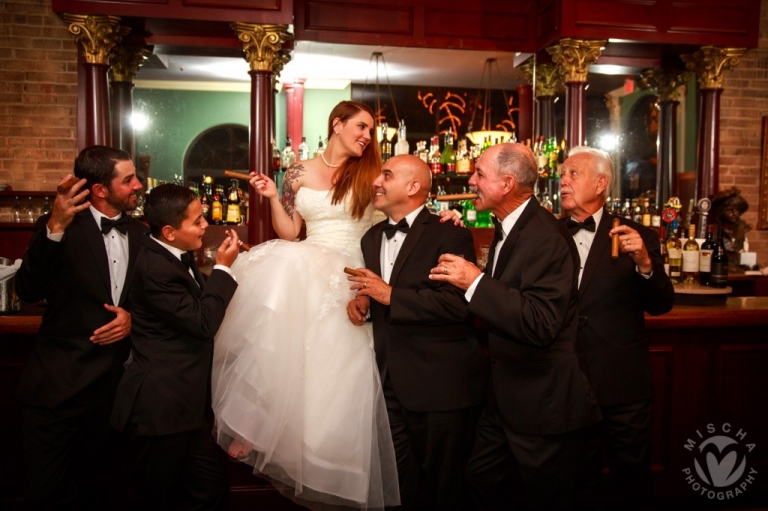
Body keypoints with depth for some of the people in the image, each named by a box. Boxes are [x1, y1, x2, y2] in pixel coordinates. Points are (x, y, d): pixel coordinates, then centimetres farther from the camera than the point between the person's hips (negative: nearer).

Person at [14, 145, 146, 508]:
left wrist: (134, 318, -8)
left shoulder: (139, 233, 5)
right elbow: (28, 291, -21)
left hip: (115, 381, 4)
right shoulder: (60, 226, -9)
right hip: (59, 381, -4)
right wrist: (54, 228, -32)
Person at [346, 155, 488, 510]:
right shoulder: (372, 237, 14)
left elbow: (458, 303, -22)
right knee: (398, 482, 16)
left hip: (440, 384, -6)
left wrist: (390, 295, -20)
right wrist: (362, 299, 2)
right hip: (391, 380, 7)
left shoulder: (450, 236, -11)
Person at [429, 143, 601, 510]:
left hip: (545, 408, -9)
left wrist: (475, 282, -31)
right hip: (508, 398, 9)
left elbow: (541, 325, -34)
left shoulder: (546, 238, -24)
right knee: (483, 481, 21)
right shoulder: (507, 229, 7)